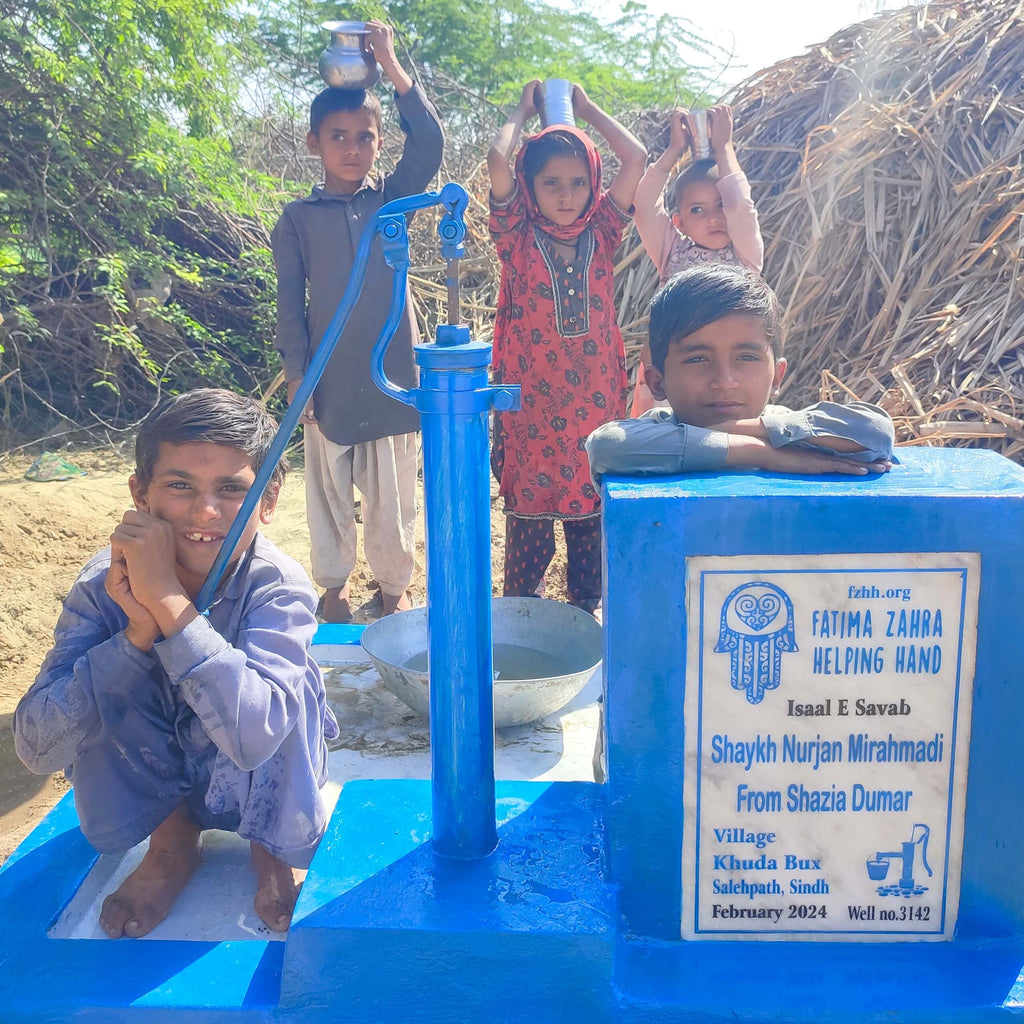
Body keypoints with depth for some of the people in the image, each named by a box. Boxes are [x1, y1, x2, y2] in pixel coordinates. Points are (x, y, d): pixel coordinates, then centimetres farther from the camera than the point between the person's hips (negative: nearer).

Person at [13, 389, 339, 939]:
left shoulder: (279, 586, -29)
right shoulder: (105, 583, -22)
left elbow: (252, 738, -45)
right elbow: (37, 748, -27)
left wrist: (167, 597, -45)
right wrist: (137, 630, -39)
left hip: (257, 788, -2)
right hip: (152, 785, 2)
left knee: (291, 674, -31)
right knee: (101, 677, -24)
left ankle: (278, 847, -1)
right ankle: (172, 838, 2)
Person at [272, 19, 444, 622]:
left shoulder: (393, 198, 4)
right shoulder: (298, 219, 1)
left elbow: (430, 143, -11)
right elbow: (291, 302, 2)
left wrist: (393, 68, -15)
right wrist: (296, 374, -3)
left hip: (392, 368, 1)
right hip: (331, 375, 0)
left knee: (393, 487, 8)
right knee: (331, 484, 10)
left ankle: (395, 583, 25)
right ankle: (335, 583, 28)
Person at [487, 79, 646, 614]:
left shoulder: (600, 234, 5)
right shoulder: (518, 238, -3)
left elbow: (636, 158, -3)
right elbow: (498, 161, -16)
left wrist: (586, 108, 8)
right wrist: (523, 111, 2)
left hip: (595, 400, 3)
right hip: (532, 400, -2)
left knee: (591, 510, 11)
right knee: (528, 513, 4)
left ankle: (587, 615, 27)